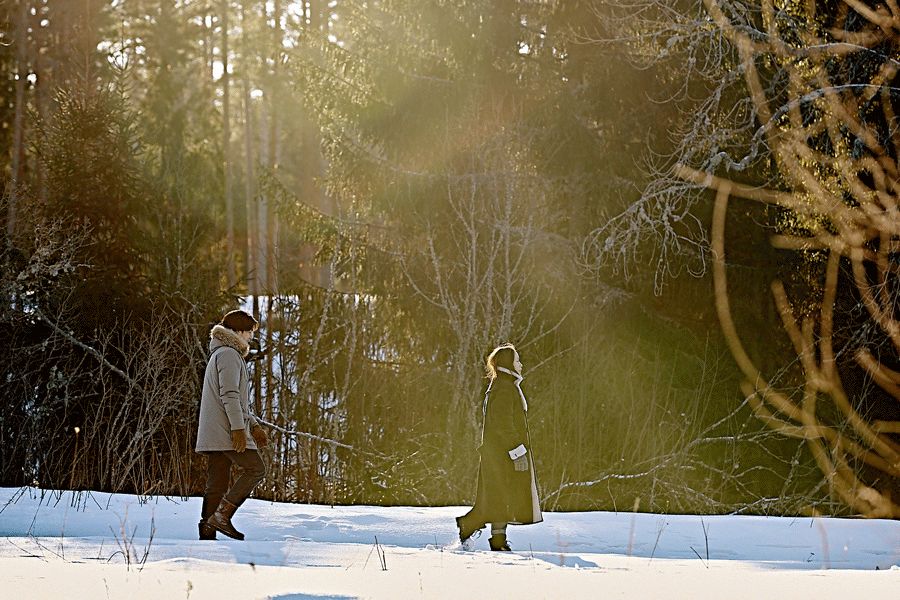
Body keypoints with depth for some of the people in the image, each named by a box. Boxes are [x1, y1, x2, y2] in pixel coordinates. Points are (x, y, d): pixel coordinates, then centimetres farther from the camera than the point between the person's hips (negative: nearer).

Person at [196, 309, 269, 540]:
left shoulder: (220, 354, 27)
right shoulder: (229, 354, -7)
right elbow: (229, 395, -18)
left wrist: (254, 426, 25)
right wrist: (238, 428, -22)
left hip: (213, 434, 10)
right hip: (226, 431, -10)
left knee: (217, 484, 6)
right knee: (255, 469, -9)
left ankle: (207, 532, 2)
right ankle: (222, 515, -15)